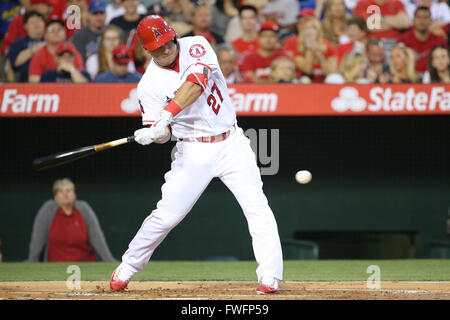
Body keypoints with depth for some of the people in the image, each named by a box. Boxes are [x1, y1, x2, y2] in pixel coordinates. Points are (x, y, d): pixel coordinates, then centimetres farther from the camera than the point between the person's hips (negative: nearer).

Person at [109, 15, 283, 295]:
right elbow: (162, 133, -6)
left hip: (232, 144, 0)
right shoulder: (150, 84, -5)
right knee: (166, 215, -3)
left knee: (257, 207, -12)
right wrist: (153, 133, -30)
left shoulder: (196, 47, -6)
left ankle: (269, 277, -11)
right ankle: (127, 268, 15)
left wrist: (168, 114, -37)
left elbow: (195, 82, -26)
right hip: (193, 152, 0)